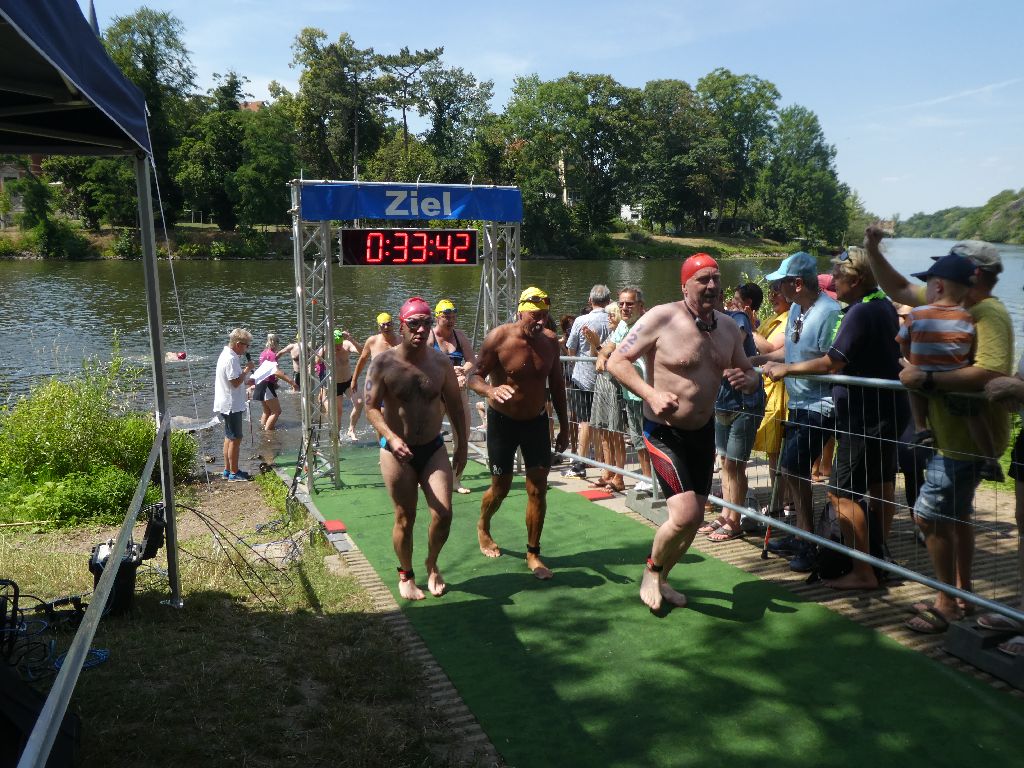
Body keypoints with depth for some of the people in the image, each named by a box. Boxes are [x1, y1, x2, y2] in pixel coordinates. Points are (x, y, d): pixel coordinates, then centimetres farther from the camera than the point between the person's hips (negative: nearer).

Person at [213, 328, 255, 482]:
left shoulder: (227, 354, 12)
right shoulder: (231, 359, -21)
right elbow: (236, 382, -24)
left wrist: (244, 370, 10)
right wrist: (247, 369, -15)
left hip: (228, 404, 11)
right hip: (232, 405, -11)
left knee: (229, 438, 17)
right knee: (236, 439, -4)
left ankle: (227, 470, 25)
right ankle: (234, 473, 2)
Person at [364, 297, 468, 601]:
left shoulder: (440, 361, 0)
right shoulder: (384, 363, -9)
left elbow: (455, 405, 9)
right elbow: (371, 407, -10)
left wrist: (462, 445, 8)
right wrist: (391, 437, -26)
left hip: (434, 448, 3)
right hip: (397, 451, -2)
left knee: (443, 513, -6)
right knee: (405, 518, 6)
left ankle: (432, 565, 23)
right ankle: (406, 575, 28)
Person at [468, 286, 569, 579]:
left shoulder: (550, 341, -5)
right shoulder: (498, 338, -18)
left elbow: (556, 385, 5)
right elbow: (475, 376, -17)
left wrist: (564, 428, 7)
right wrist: (490, 391, -41)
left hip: (536, 420, 3)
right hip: (503, 421, -3)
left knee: (538, 489, 0)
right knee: (500, 488, 8)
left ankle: (533, 554, 14)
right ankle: (483, 528, 41)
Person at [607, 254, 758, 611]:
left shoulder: (728, 327, 3)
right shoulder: (661, 318, -16)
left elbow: (749, 372, 15)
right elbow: (617, 361, -16)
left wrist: (746, 379, -11)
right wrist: (651, 395, -30)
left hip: (703, 432, 7)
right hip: (664, 431, -7)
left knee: (694, 518, 13)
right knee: (685, 515, -18)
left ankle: (660, 579, 37)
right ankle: (652, 570, 12)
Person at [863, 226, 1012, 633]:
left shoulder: (988, 313, -21)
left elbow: (990, 374, -37)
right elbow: (899, 289, 16)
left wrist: (928, 379, -34)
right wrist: (872, 250, 7)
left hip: (968, 437, -10)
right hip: (955, 434, 10)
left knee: (929, 516, -6)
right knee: (955, 514, 19)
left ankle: (948, 604, 8)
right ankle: (962, 593, 34)